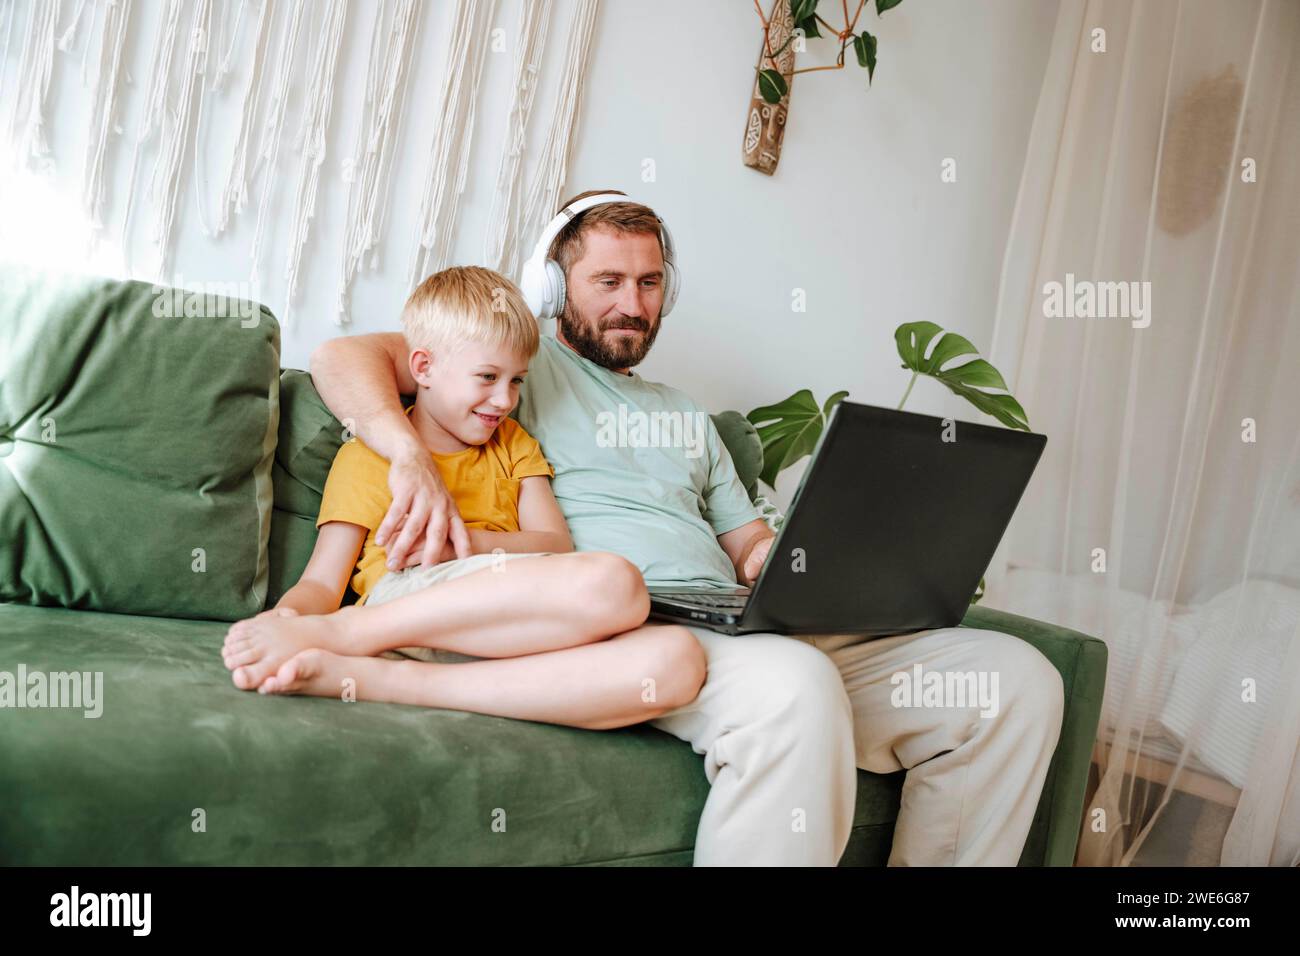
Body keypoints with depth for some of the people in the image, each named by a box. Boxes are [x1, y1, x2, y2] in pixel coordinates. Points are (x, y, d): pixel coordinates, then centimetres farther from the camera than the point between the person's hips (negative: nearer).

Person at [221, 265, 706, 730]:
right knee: (613, 583, -33)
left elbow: (557, 544, 12)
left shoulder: (513, 444, 27)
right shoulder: (367, 454, 16)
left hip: (516, 636, 5)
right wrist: (285, 617, -16)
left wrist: (458, 540, -7)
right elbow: (322, 582, 9)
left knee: (677, 659, -29)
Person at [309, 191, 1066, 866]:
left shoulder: (685, 414, 33)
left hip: (740, 630, 7)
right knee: (791, 684, -41)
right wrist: (411, 458, -18)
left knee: (1018, 675, -8)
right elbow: (343, 357, 2)